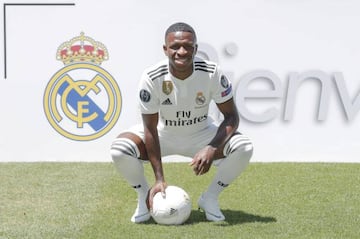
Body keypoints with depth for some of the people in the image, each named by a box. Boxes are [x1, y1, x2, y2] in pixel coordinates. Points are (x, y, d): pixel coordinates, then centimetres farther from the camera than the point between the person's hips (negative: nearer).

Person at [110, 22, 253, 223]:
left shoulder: (212, 73, -24)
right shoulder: (152, 78, -26)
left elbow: (231, 116, -17)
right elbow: (150, 128, -20)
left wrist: (212, 149, -36)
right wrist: (160, 178, -24)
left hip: (201, 134, 1)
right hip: (163, 133, -1)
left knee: (244, 147, -25)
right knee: (119, 149, -28)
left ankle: (210, 198, 0)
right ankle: (145, 197, 1)